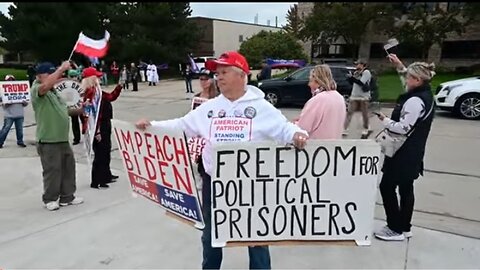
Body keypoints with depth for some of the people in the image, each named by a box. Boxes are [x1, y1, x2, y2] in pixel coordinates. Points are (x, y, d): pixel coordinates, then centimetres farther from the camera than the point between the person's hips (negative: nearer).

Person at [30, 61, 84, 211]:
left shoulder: (54, 92, 17)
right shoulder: (36, 90, -9)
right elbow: (46, 85, -34)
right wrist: (61, 69, -28)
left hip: (63, 139, 9)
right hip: (48, 141, -9)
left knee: (68, 168, 14)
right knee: (52, 170, -1)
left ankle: (67, 197, 25)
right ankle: (50, 199, 16)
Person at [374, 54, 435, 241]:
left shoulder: (415, 101, -22)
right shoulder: (425, 95, 8)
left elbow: (404, 128, -25)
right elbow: (409, 79, 27)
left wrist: (384, 120, -13)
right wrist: (400, 66, 22)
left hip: (403, 153, -10)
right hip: (412, 153, 10)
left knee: (387, 187, 0)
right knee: (406, 189, 15)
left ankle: (396, 229, 7)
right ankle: (405, 227, 26)